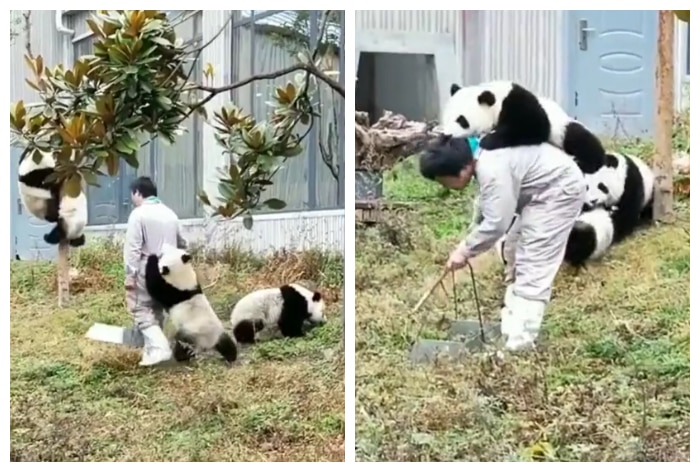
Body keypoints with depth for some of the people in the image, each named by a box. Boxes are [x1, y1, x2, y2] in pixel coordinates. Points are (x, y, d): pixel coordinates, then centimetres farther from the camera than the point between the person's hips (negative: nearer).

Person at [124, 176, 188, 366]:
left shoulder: (139, 214, -11)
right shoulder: (169, 213, 12)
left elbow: (133, 248, -16)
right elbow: (182, 244, 18)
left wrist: (130, 275, -14)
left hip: (147, 272, -7)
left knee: (142, 310, -2)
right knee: (156, 310, 17)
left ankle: (159, 349, -16)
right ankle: (153, 350, 21)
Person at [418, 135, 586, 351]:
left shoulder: (493, 170, -30)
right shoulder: (482, 157, 1)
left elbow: (496, 224, -28)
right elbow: (487, 205, 15)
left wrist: (465, 250, -17)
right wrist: (468, 242, 9)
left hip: (560, 190, -11)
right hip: (544, 191, 11)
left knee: (533, 264, -13)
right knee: (519, 256, 16)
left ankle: (519, 340, -12)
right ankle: (512, 326, 23)